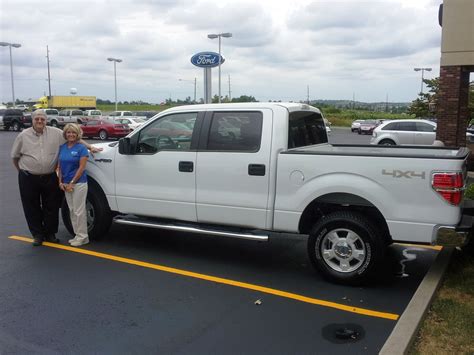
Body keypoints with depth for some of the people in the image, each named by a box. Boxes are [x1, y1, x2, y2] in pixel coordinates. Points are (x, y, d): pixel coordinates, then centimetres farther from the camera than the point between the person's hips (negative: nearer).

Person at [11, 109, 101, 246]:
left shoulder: (55, 133, -1)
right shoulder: (23, 136, -1)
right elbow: (15, 156, 10)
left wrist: (90, 147, -2)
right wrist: (22, 170, 13)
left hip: (50, 178, 1)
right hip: (29, 178, 0)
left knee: (51, 207, 8)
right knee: (32, 208, 7)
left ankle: (50, 233, 24)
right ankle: (38, 235, 21)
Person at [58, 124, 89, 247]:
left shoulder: (81, 148, -8)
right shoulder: (62, 147, 9)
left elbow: (81, 167, -12)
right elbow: (59, 166, 12)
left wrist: (72, 183, -14)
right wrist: (61, 182, 2)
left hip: (78, 183, -6)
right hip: (66, 184, 6)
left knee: (79, 210, -4)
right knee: (72, 210, 12)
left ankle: (82, 236, 5)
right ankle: (77, 235, 21)